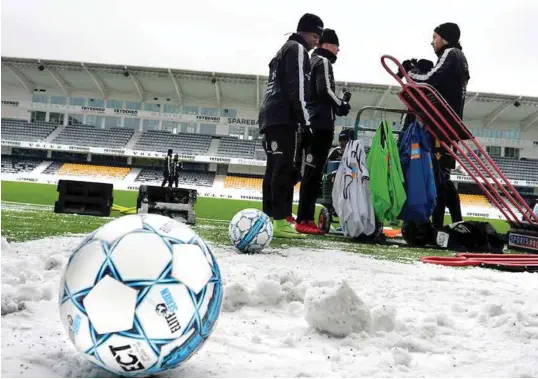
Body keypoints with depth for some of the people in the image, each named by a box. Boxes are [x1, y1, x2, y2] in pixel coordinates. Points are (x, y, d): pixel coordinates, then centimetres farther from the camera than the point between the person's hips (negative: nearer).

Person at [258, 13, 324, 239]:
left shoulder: (284, 50, 30)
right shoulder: (297, 49, -2)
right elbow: (298, 87, -14)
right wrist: (305, 120, -17)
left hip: (271, 116, 10)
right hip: (283, 118, -10)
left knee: (274, 169, 8)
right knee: (284, 169, -15)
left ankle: (269, 219, 9)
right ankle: (280, 222, -19)